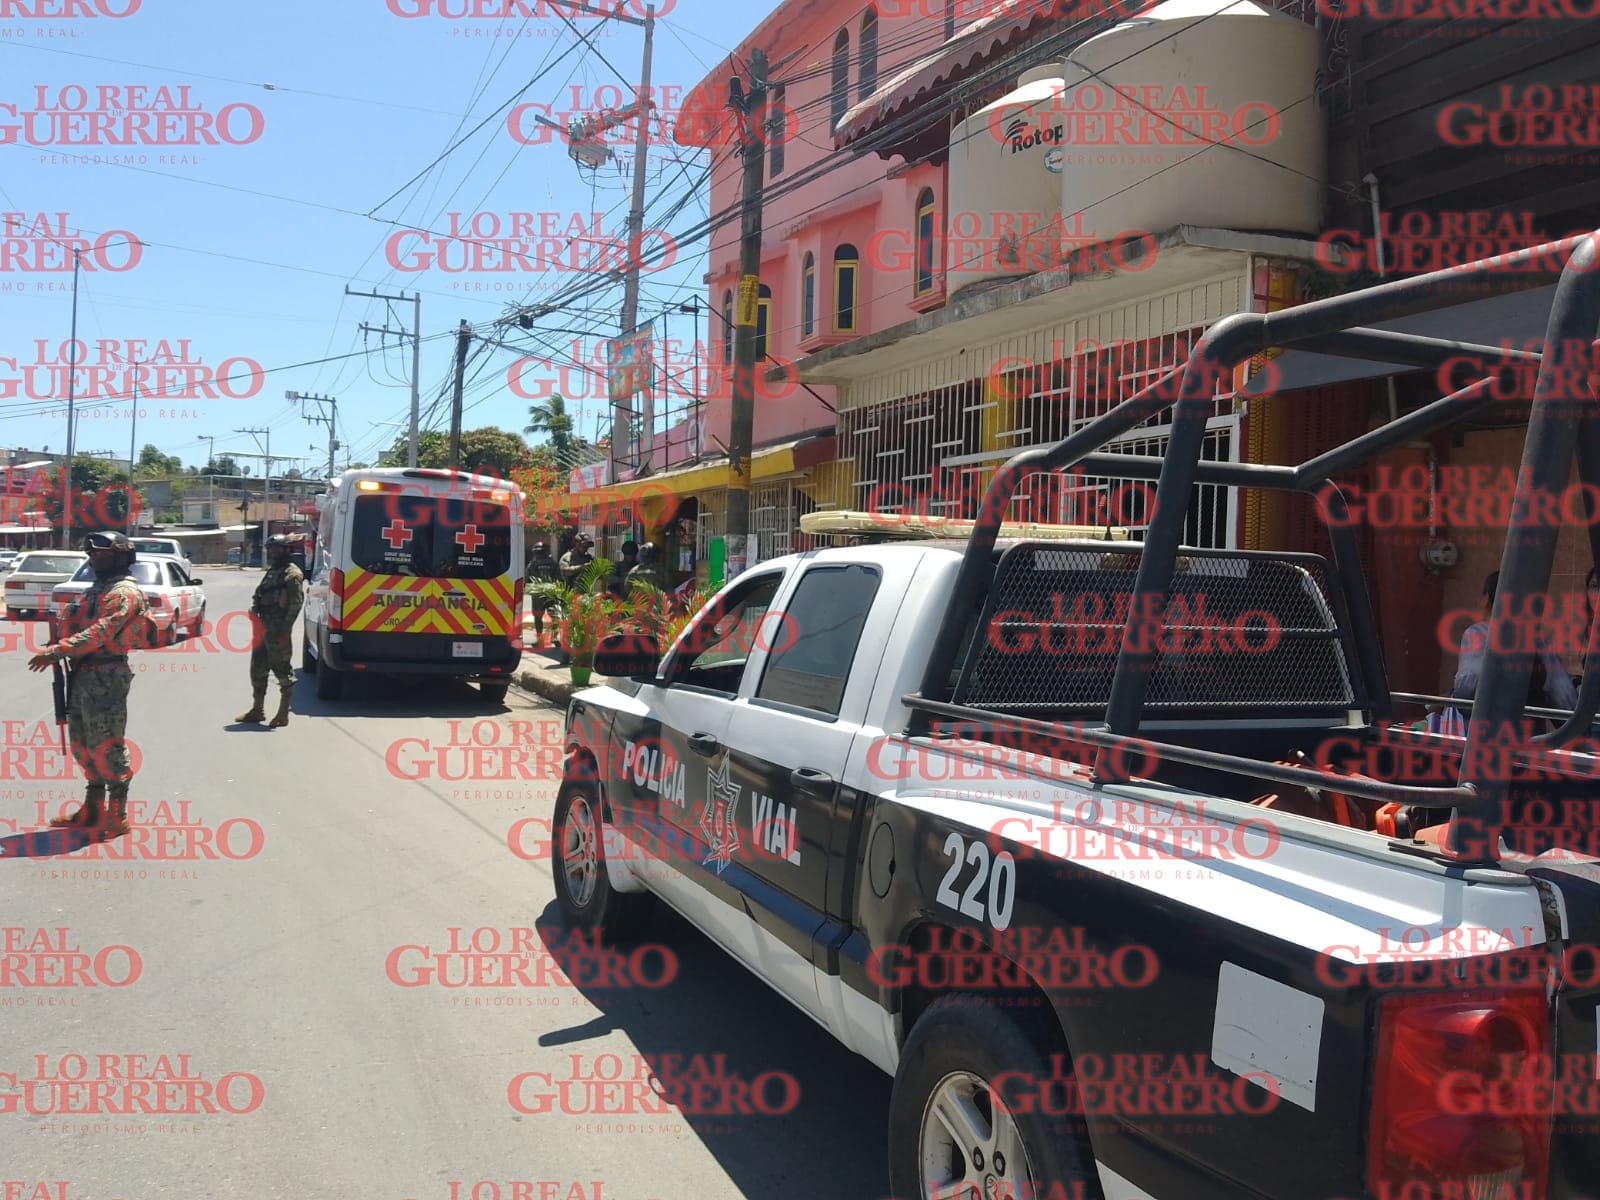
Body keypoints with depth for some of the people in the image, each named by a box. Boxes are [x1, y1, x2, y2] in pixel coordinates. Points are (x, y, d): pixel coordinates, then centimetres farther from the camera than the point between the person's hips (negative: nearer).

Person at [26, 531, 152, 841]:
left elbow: (100, 633, -23)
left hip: (106, 677, -10)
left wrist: (55, 652, -27)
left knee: (107, 748, -6)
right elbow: (82, 628, 22)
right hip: (83, 674, 10)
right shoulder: (97, 589, 19)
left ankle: (117, 817, 0)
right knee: (84, 745, 15)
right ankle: (92, 810, 25)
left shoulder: (124, 592, -12)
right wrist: (58, 651, 3)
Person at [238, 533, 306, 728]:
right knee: (257, 668, 14)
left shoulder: (292, 574, -9)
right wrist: (254, 609, 7)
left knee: (282, 670, -4)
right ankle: (257, 710, 24)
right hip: (264, 628, 10)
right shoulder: (271, 572, 20)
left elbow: (296, 602, -16)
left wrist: (285, 629, -21)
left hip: (278, 630, -10)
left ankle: (283, 714, 2)